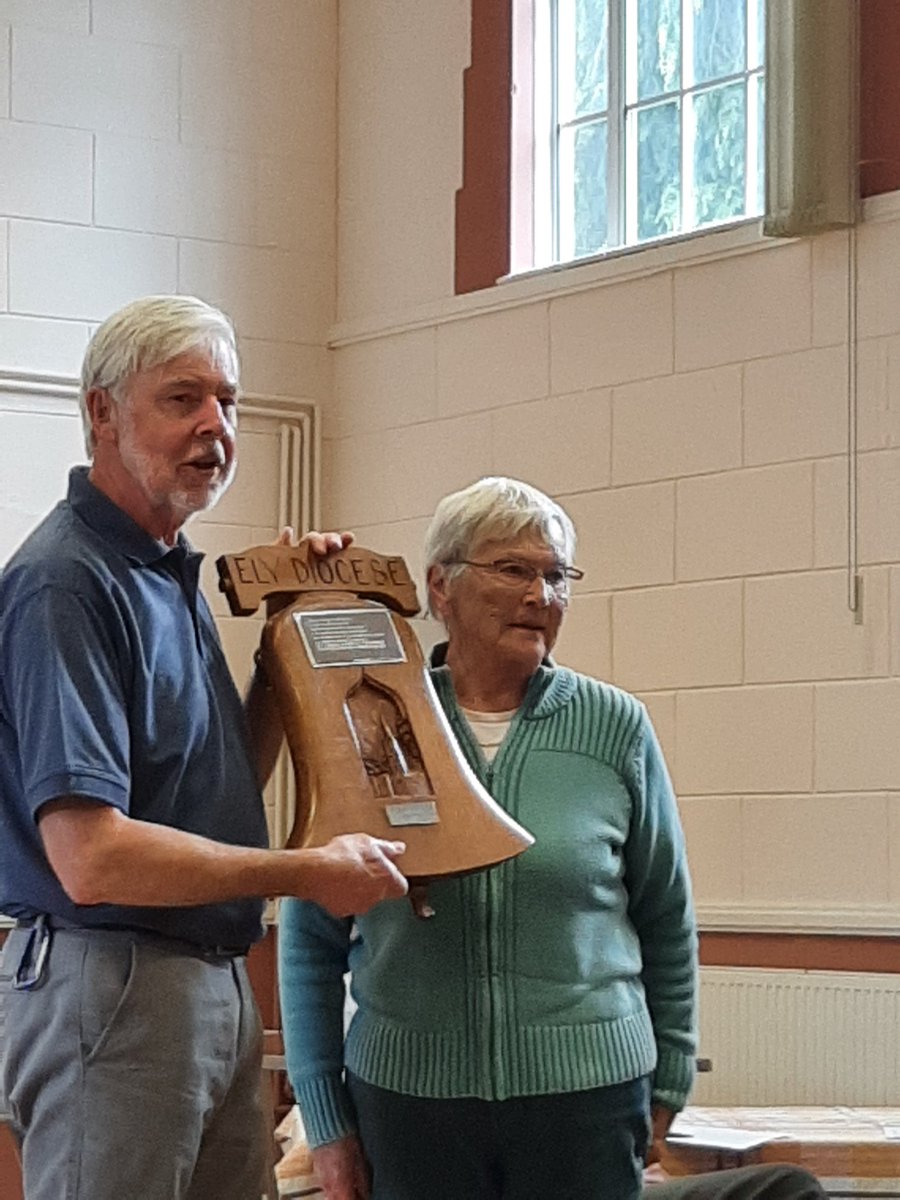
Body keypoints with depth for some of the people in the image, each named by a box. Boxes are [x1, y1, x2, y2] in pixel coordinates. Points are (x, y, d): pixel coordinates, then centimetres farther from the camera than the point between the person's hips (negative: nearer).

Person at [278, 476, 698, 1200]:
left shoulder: (615, 730, 2)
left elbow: (667, 923, 11)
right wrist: (327, 1120, 4)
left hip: (587, 1091, 0)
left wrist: (668, 1082, 14)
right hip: (405, 1089, 0)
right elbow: (310, 938, 5)